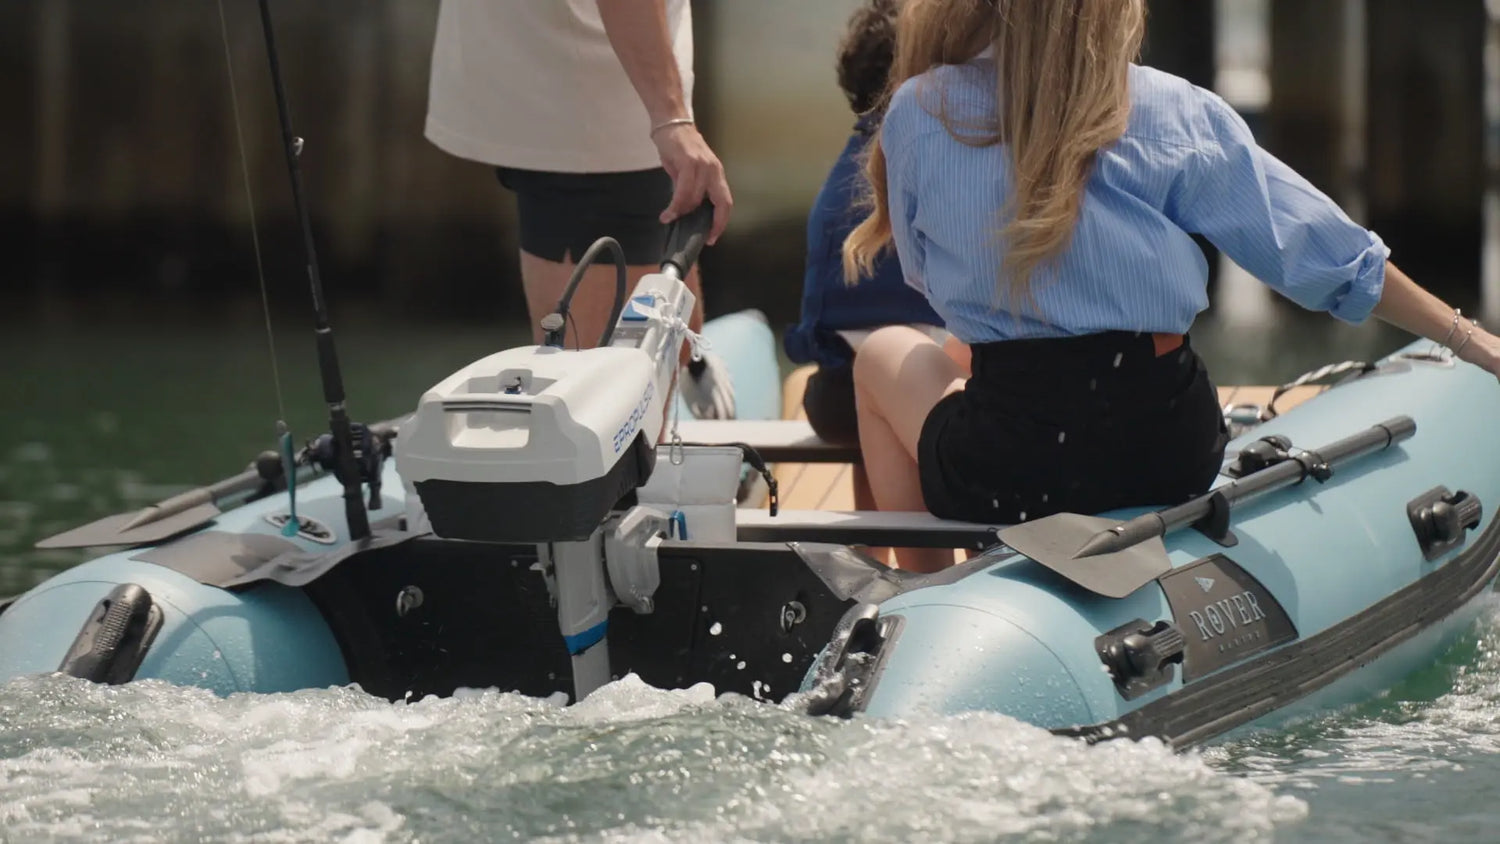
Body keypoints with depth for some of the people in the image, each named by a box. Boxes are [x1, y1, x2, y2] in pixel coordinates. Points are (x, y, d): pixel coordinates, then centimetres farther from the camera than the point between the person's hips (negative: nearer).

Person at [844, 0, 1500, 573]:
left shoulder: (918, 112, -5)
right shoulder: (1174, 111, -3)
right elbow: (1330, 251, 2)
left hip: (1007, 478, -2)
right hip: (1175, 456, 3)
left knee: (883, 356, 30)